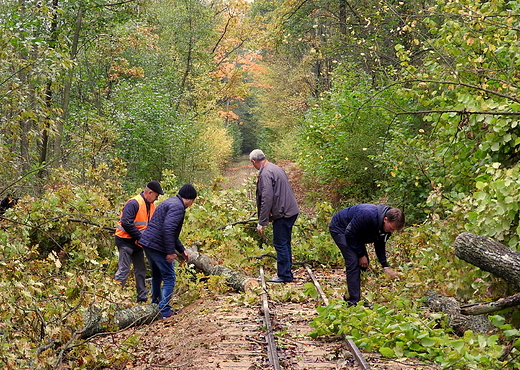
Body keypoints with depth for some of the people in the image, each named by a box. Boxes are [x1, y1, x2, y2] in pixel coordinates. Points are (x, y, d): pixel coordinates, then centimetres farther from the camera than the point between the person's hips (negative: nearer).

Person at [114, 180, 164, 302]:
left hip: (137, 242, 9)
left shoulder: (151, 205, 9)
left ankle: (142, 297, 19)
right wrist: (140, 236, -23)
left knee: (141, 269, 12)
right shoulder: (134, 203, -20)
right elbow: (126, 223, -26)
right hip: (126, 241, -9)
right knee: (124, 270, -10)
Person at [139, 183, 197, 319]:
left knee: (157, 276, 23)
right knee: (169, 278, -3)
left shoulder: (171, 202, 20)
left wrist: (181, 249, 26)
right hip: (158, 246, -10)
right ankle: (164, 310, -5)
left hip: (148, 243, 10)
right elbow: (168, 229, -25)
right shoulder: (178, 206, -13)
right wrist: (170, 252, -23)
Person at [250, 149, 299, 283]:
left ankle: (284, 275, 1)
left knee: (281, 244, -3)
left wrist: (262, 222, -17)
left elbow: (267, 198, -21)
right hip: (290, 211, 10)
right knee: (285, 244, 16)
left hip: (282, 214, -10)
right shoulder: (277, 169, 15)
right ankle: (287, 274, 22)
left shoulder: (265, 173, -15)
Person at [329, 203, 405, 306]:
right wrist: (361, 254, -21)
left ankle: (350, 296, 13)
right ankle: (354, 302, -20)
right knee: (353, 262, -19)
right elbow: (349, 233, -29)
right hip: (339, 228, -9)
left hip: (355, 233, 9)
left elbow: (380, 245, 0)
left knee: (364, 263, 3)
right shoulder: (368, 215, -39)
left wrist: (385, 267, -11)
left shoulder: (388, 226, -13)